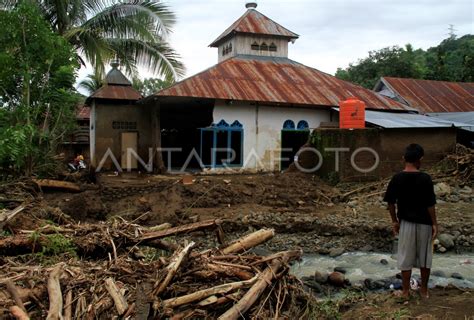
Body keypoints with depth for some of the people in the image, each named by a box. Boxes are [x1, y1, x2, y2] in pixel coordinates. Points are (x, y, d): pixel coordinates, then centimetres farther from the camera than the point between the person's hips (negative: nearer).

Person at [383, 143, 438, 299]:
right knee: (425, 257, 15)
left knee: (406, 257, 10)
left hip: (406, 222, 1)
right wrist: (434, 223, -1)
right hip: (424, 223, -1)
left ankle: (405, 291, 16)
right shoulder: (425, 178, -14)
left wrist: (394, 220, 10)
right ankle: (424, 289, 25)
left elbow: (391, 202, -2)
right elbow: (430, 204, -12)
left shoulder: (397, 178, -7)